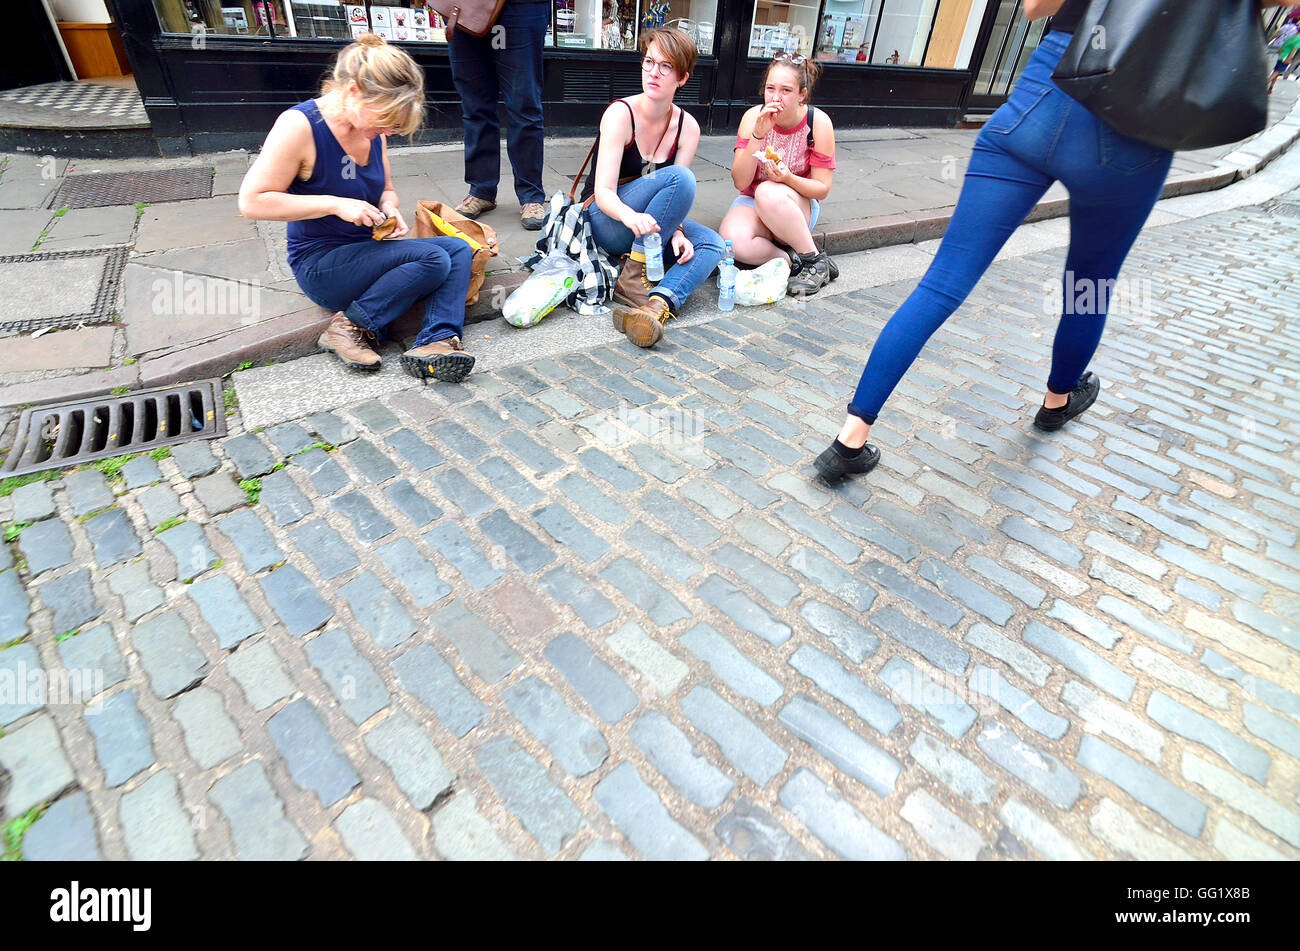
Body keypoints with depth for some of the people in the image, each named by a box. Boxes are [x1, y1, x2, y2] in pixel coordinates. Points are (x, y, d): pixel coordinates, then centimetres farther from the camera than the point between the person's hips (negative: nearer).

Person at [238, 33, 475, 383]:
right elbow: (251, 201, -17)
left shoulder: (372, 126, 5)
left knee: (459, 250, -11)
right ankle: (352, 325, -17)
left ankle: (436, 341, -30)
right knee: (433, 259, -25)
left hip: (366, 253, 8)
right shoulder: (300, 125, -16)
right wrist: (335, 204, -23)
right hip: (320, 264, -8)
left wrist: (388, 209, -6)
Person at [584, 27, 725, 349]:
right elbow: (603, 192, -24)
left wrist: (675, 231, -27)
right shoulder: (621, 113, -14)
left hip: (647, 225, 5)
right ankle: (632, 275, -27)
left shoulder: (687, 126, -1)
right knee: (680, 177, -28)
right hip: (606, 222, -5)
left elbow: (680, 198, -5)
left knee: (711, 243, -22)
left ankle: (658, 304, -45)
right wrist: (630, 216, -46)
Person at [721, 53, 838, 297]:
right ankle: (793, 260, -12)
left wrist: (788, 178, -27)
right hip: (752, 202, 1)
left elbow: (822, 189, -8)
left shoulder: (818, 122, -11)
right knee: (732, 241, -33)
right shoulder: (753, 116, -8)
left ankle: (815, 260, -20)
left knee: (768, 192, -37)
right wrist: (758, 135, -27)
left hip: (799, 207, -1)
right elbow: (740, 182, -14)